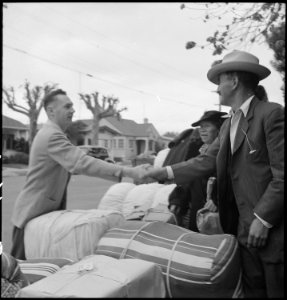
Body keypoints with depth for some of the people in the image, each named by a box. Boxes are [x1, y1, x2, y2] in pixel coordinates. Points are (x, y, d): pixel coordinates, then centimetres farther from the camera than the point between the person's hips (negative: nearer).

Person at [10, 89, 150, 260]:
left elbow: (73, 165, 14)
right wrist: (129, 172, -38)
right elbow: (82, 163, -34)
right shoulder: (52, 135, -22)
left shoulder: (51, 133, 12)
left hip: (47, 212, 10)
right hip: (33, 214, -10)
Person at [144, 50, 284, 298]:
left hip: (273, 229, -7)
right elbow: (206, 162, 11)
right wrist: (165, 172, 4)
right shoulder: (229, 124, 14)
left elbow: (282, 175, -16)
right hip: (245, 230, 7)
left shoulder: (272, 114, -12)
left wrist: (263, 219, -18)